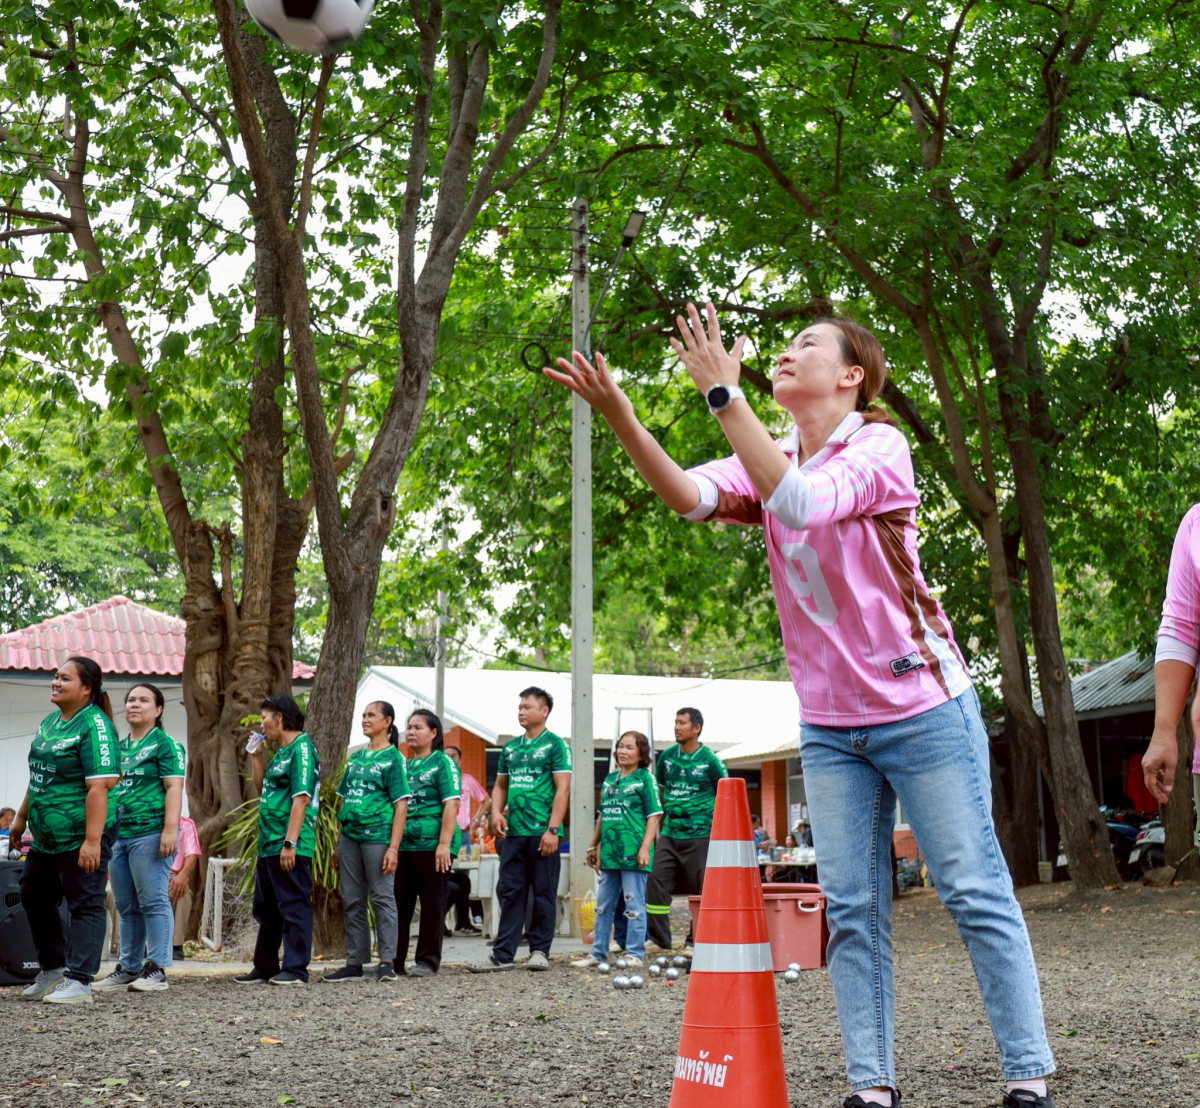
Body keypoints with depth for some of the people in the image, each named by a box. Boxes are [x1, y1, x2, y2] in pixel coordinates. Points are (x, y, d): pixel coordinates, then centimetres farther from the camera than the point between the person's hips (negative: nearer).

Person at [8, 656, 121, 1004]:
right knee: (34, 898, 20)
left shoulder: (95, 726, -17)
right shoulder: (50, 722, 11)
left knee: (85, 906, -2)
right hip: (46, 836, 10)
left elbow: (99, 787, -24)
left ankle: (78, 982, 1)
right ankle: (53, 969, 35)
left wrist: (92, 840, -28)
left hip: (79, 837, -10)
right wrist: (21, 816, 24)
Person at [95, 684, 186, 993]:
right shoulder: (119, 747, 20)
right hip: (118, 835, 8)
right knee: (127, 906, 11)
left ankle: (156, 970, -5)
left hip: (150, 833, -8)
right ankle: (128, 968, 17)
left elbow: (174, 788, -11)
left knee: (153, 901, -7)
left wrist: (170, 830, -20)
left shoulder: (165, 744, -2)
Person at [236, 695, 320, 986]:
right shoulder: (281, 752, 17)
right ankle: (265, 968, 25)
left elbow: (301, 798, -21)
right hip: (269, 844, 11)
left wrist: (290, 842, -25)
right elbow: (263, 790, 28)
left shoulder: (301, 748, -13)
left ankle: (296, 970, 0)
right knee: (266, 909, 16)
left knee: (293, 907, -5)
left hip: (289, 846, -11)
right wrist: (256, 756, 19)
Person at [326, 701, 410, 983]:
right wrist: (338, 845, 16)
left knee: (383, 898, -4)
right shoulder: (356, 758, 17)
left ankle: (387, 962, -2)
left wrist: (393, 847, -15)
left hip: (377, 835, -7)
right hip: (350, 835, 7)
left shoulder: (393, 758, -2)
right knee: (352, 901, 8)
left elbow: (401, 805, -8)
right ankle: (355, 963, 13)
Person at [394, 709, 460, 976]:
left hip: (432, 845, -6)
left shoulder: (443, 762, -3)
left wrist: (444, 844, -19)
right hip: (403, 844, 6)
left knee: (432, 905, 1)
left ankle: (427, 961, 7)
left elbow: (451, 805, -11)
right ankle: (394, 960, 14)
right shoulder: (405, 765, 16)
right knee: (398, 903, 7)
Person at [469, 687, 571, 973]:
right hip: (513, 831, 5)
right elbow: (500, 785, 20)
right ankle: (502, 954, 7)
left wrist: (552, 829, -15)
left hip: (542, 832, -5)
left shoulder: (554, 744, -3)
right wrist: (496, 811, 0)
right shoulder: (510, 747, 15)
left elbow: (562, 789, -8)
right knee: (510, 892, 5)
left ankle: (540, 951, 11)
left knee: (543, 893, 2)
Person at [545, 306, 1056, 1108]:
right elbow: (691, 495, -12)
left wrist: (723, 393, -31)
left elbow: (802, 502, -29)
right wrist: (618, 415, -26)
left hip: (921, 705, -5)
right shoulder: (770, 462, 8)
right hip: (830, 724, 6)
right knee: (852, 910, 5)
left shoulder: (880, 444, -9)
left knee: (976, 892, -1)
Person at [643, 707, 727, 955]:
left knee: (701, 889, 1)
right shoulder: (667, 757, 7)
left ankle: (696, 942, 11)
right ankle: (658, 938, 4)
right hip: (670, 834, 4)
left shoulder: (710, 761, -6)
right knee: (656, 881, -4)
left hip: (700, 835, -4)